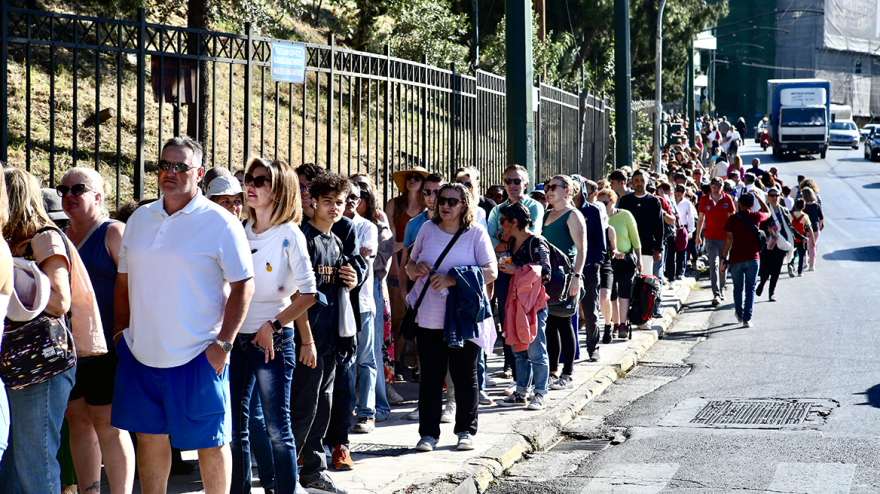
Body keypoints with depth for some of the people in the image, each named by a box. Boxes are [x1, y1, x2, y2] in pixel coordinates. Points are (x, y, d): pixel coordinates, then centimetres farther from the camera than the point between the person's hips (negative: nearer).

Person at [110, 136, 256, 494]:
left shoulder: (220, 223, -6)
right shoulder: (139, 220, 10)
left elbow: (243, 286, -7)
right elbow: (124, 282, 18)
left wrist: (224, 343, -12)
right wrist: (120, 330, 10)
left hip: (197, 355, -5)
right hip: (140, 353, 5)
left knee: (210, 440, 2)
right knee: (150, 435, 11)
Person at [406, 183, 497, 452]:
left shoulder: (476, 233, 0)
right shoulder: (427, 229, 9)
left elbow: (491, 271, -8)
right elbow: (410, 266, 18)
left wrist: (452, 279, -17)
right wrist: (416, 269, -8)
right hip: (429, 316, 2)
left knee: (465, 375, 5)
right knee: (430, 376, 2)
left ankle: (466, 431, 16)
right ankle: (428, 432, 9)